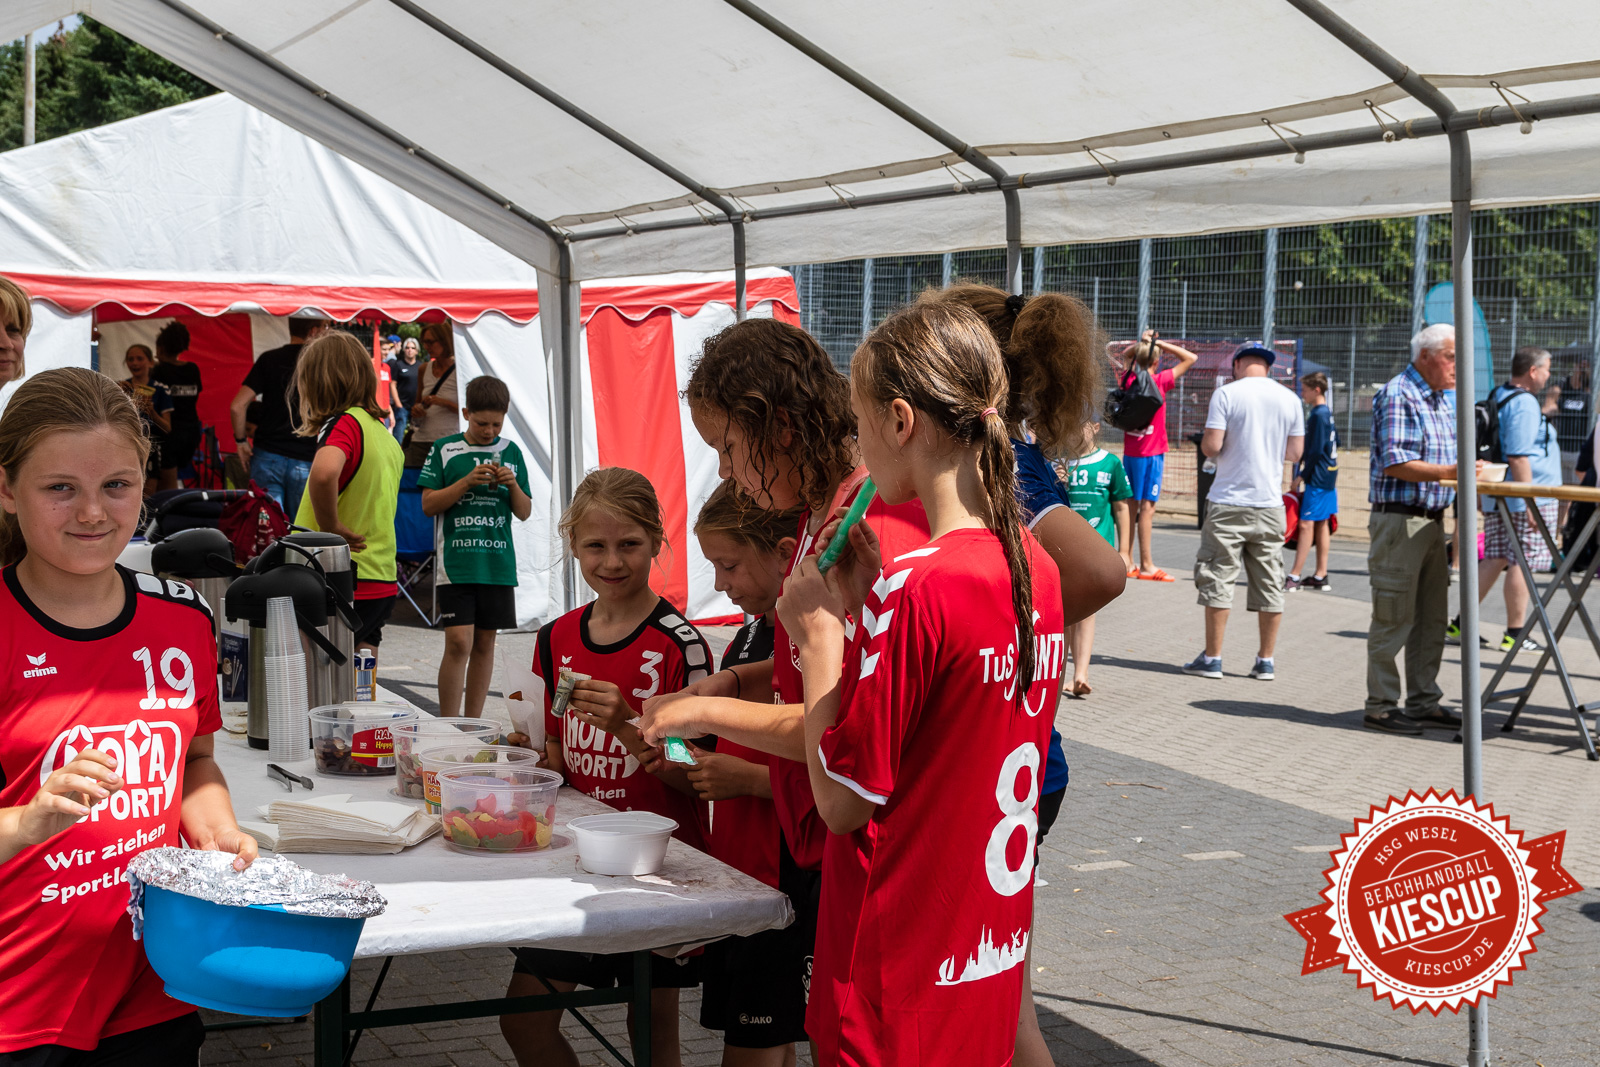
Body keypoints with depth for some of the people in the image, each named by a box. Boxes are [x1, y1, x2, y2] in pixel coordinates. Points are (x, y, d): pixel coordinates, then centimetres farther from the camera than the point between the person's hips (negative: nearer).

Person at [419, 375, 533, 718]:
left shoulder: (511, 452, 9)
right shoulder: (445, 449, 1)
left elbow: (524, 513, 12)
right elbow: (428, 504, -2)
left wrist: (513, 484, -8)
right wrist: (467, 481, -13)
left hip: (498, 564, 4)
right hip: (456, 562, -3)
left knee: (485, 643, 8)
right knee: (459, 642, -11)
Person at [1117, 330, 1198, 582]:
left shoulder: (1128, 380, 3)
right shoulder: (1160, 381, -11)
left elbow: (1125, 356, 25)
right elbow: (1190, 358, -5)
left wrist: (1140, 343, 8)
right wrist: (1158, 343, -5)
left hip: (1129, 452, 6)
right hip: (1152, 453, -6)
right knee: (1147, 506, -6)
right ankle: (1146, 566, -6)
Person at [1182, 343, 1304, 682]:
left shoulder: (1226, 394, -7)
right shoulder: (1290, 399, 5)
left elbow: (1211, 446, -12)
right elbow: (1295, 453, 9)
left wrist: (1205, 442, 10)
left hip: (1229, 502, -3)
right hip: (1269, 504, 3)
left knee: (1218, 578, 3)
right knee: (1269, 584, 8)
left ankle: (1212, 658, 5)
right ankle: (1265, 661, 12)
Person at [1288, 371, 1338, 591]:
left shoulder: (1318, 415, -14)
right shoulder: (1328, 413, 14)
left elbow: (1315, 451, -18)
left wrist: (1301, 477, -14)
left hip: (1317, 479, -10)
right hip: (1330, 475, 10)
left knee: (1306, 524, -9)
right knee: (1322, 524, 11)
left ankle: (1295, 576, -10)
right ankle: (1320, 576, 14)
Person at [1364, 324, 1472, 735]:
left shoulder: (1445, 399, 17)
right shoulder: (1397, 396, -12)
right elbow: (1395, 464, -20)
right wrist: (1450, 472, -27)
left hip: (1432, 520, 9)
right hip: (1399, 519, -9)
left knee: (1431, 618, 12)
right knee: (1394, 617, -5)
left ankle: (1423, 702, 20)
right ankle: (1381, 707, 1)